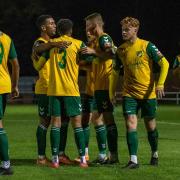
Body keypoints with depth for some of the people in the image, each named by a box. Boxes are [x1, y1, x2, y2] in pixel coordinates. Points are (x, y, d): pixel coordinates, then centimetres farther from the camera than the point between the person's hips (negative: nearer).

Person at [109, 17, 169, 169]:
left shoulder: (147, 46, -9)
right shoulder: (121, 50, 3)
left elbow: (164, 63, -7)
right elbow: (115, 71, 15)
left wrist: (160, 84, -16)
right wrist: (111, 92, 10)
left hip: (148, 93, -2)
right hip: (129, 93, 2)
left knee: (150, 125, 10)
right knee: (130, 124, -13)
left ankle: (155, 154, 33)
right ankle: (133, 160, -15)